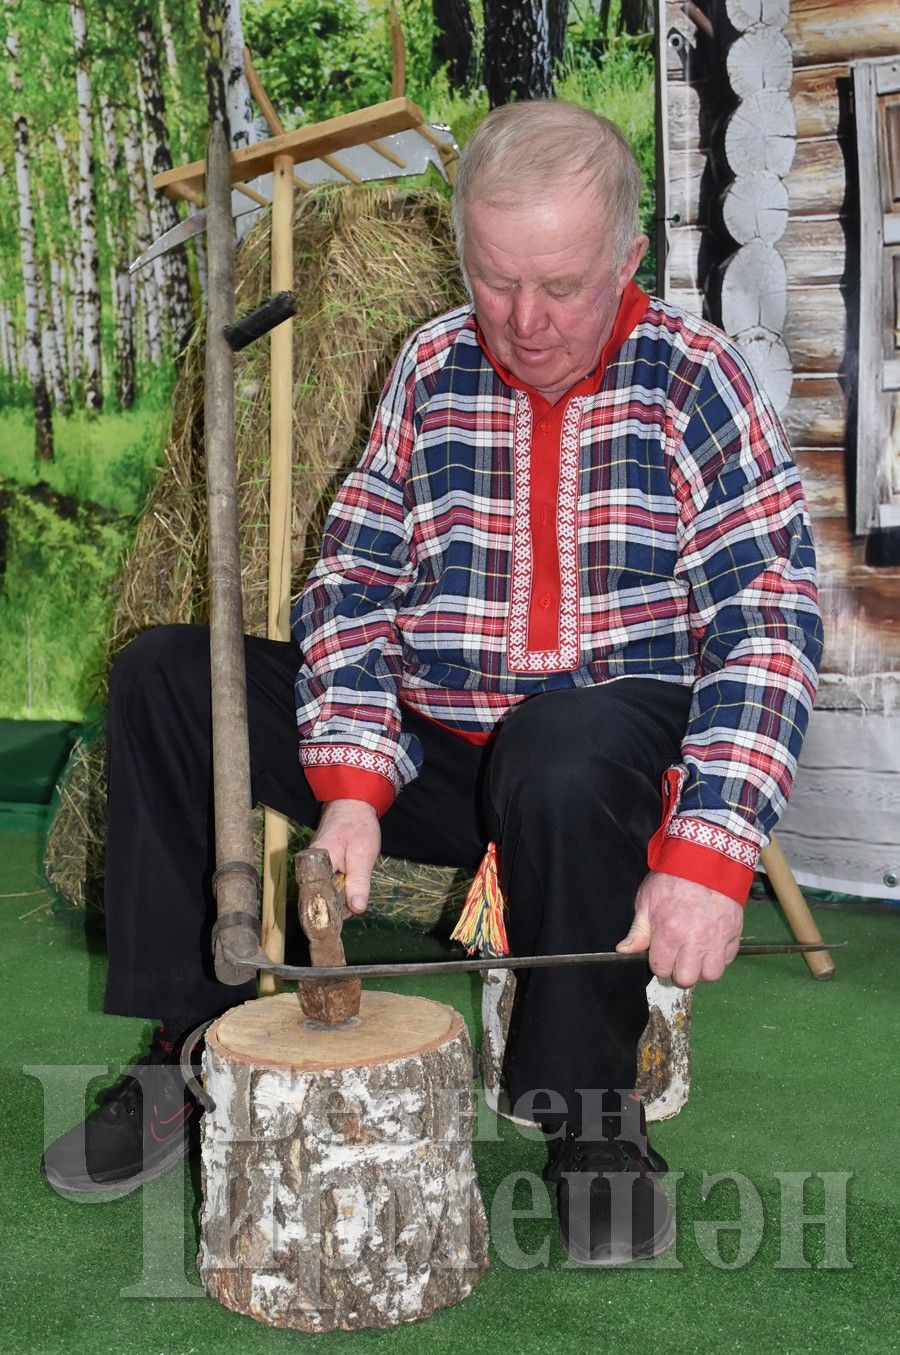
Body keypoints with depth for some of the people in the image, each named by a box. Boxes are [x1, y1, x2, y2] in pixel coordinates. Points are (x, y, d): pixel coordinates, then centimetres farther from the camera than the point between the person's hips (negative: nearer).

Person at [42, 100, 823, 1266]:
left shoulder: (690, 376, -6)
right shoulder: (432, 368, 5)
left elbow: (770, 624, -14)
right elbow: (352, 580, 1)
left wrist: (707, 857, -26)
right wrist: (351, 783, -16)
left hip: (622, 729, -4)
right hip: (432, 751, 5)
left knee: (562, 764, -40)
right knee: (161, 676, -6)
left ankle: (589, 1118, -14)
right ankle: (196, 1045, 1)